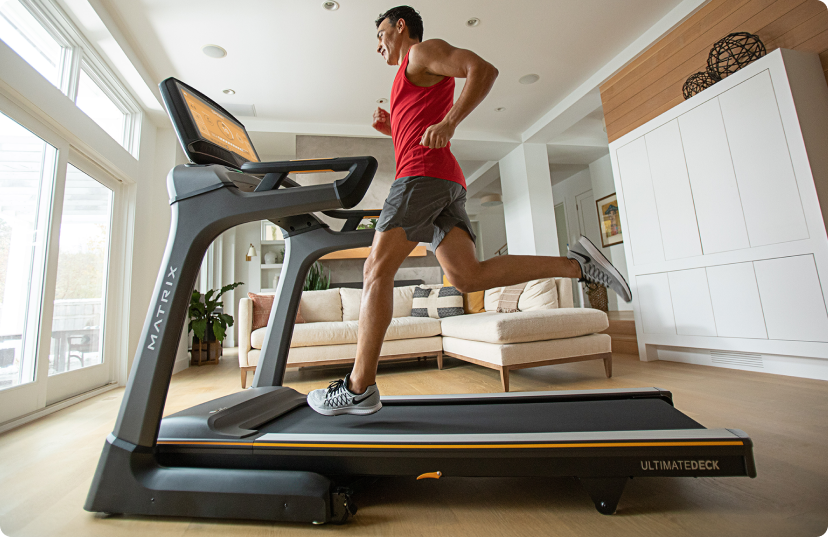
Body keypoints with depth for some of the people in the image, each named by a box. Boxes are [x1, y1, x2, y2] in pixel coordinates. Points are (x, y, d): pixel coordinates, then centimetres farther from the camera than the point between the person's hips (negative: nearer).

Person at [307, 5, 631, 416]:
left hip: (423, 174, -9)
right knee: (468, 277, -6)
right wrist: (392, 129, 24)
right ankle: (577, 264, -8)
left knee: (377, 271, -13)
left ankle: (359, 388, -11)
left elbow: (484, 69, -5)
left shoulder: (424, 50, 12)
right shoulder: (416, 88, 37)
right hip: (447, 185, 9)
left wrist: (449, 122, -19)